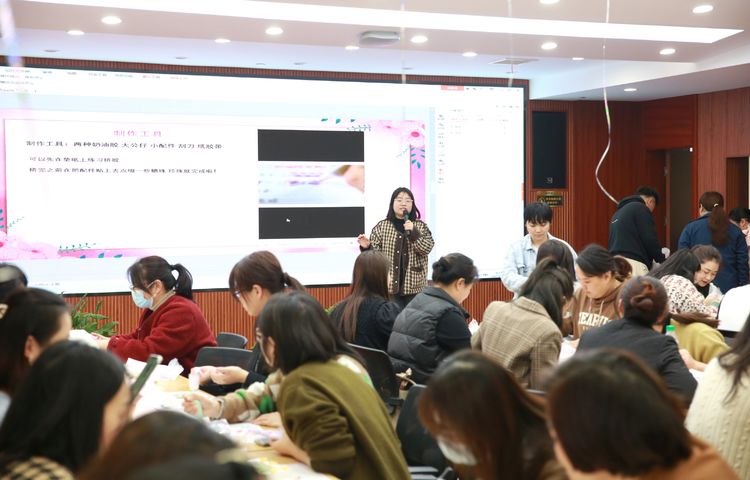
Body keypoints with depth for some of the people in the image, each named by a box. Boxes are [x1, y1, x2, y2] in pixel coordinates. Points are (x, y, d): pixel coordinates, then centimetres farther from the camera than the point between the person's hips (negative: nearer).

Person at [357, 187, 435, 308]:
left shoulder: (420, 226, 5)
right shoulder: (382, 226, 5)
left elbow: (427, 248, -7)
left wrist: (413, 232, -18)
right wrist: (367, 247, -16)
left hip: (414, 286, 1)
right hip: (389, 285, -1)